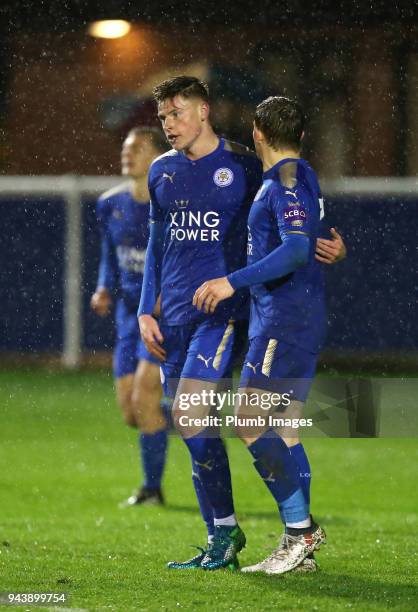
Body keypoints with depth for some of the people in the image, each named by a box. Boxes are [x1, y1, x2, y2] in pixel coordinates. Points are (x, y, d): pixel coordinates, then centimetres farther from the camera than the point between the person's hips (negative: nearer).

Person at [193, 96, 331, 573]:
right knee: (283, 431, 9)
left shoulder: (287, 181, -13)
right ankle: (299, 547, 8)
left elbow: (296, 249, -25)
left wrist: (234, 282, -29)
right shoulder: (301, 178, 18)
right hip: (299, 319, 10)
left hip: (283, 319, -10)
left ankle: (301, 527, -14)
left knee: (249, 422, -13)